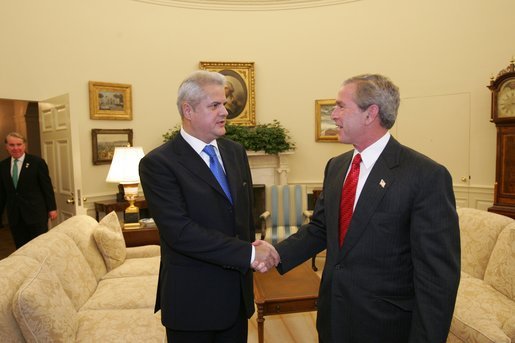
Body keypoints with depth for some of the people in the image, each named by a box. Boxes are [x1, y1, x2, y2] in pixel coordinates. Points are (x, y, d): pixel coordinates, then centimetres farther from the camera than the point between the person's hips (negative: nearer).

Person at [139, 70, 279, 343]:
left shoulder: (236, 152, 5)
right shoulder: (157, 163, -15)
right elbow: (180, 232, -23)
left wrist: (253, 250, -4)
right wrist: (249, 253, -22)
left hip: (238, 292, 6)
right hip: (192, 299, -5)